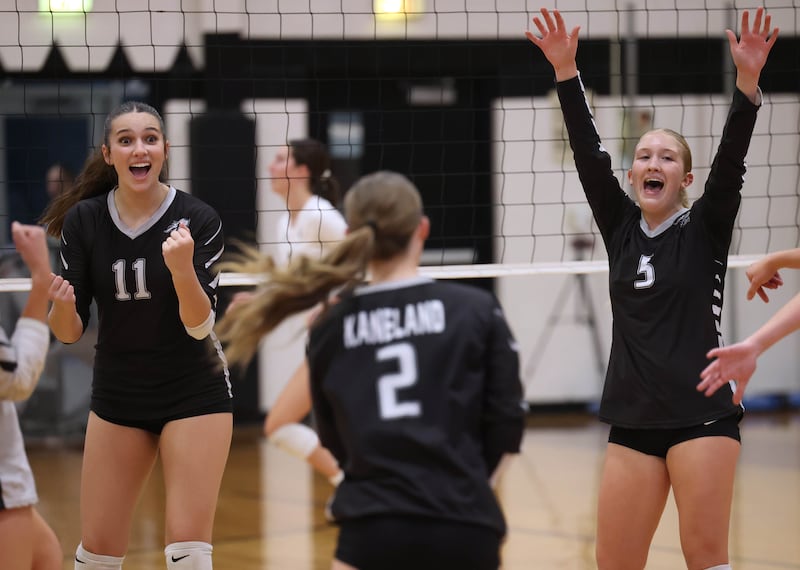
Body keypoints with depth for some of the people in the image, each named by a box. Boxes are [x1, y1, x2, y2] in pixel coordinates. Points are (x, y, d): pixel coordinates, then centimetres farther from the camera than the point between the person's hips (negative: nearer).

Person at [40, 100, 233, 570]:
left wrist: (183, 267, -36)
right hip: (117, 396, 3)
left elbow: (200, 325, -18)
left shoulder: (199, 219, -15)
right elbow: (70, 332, -4)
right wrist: (61, 305, -27)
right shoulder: (83, 220, -7)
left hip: (194, 393, -3)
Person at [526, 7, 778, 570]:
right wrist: (566, 72, -9)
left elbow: (731, 160, -14)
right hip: (633, 422, 4)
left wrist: (748, 82, -28)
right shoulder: (621, 227, 10)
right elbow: (589, 155, 1)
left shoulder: (705, 227, 0)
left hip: (702, 417, -4)